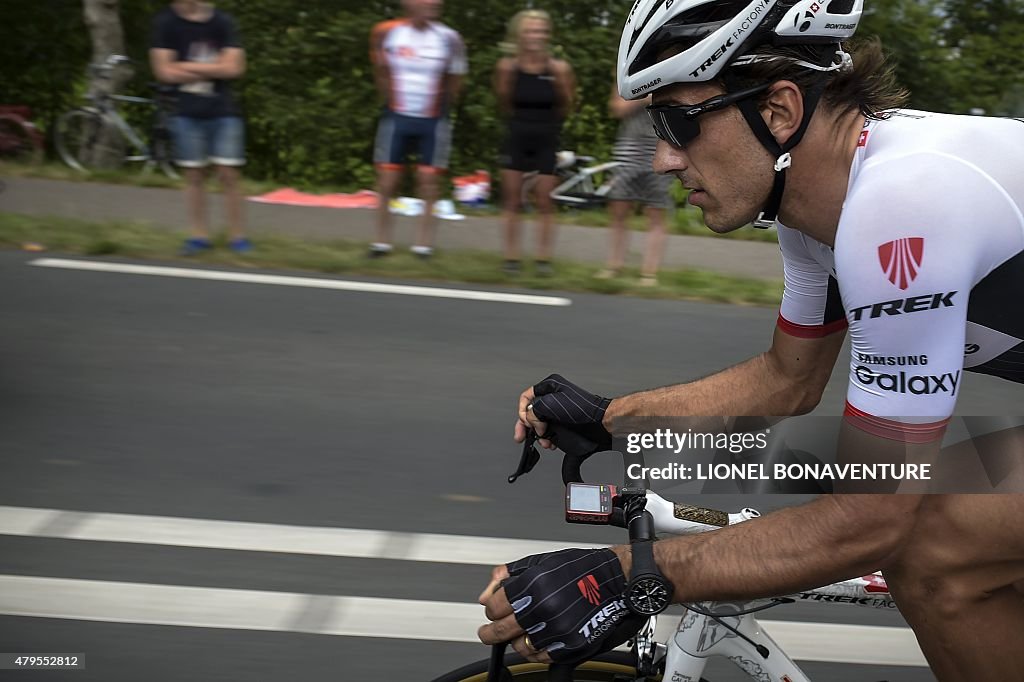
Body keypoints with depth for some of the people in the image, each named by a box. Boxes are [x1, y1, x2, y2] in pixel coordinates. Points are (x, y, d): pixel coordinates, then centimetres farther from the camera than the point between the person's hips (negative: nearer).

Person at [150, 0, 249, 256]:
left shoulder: (222, 22, -1)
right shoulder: (165, 22, -1)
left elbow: (233, 67, -9)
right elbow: (165, 71, -7)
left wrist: (188, 67, -9)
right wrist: (213, 70, -7)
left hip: (223, 112, 0)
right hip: (187, 113, 1)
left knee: (229, 173, -1)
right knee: (194, 175, 6)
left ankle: (237, 235, 7)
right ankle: (199, 235, 14)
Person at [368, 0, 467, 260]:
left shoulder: (449, 39, -7)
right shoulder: (386, 33, -7)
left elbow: (454, 82, 6)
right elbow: (381, 72, 8)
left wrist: (440, 109, 11)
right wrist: (392, 100, 13)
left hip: (433, 121, 0)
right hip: (397, 117, 0)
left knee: (428, 182, 1)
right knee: (386, 182, 1)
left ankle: (423, 244, 7)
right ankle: (382, 241, 11)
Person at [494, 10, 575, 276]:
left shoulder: (559, 68, -8)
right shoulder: (508, 66, -5)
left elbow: (565, 108, 1)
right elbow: (505, 106, 4)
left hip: (546, 140, -1)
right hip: (516, 137, 1)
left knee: (544, 201, 3)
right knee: (511, 199, 4)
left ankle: (543, 258, 11)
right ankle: (511, 256, 11)